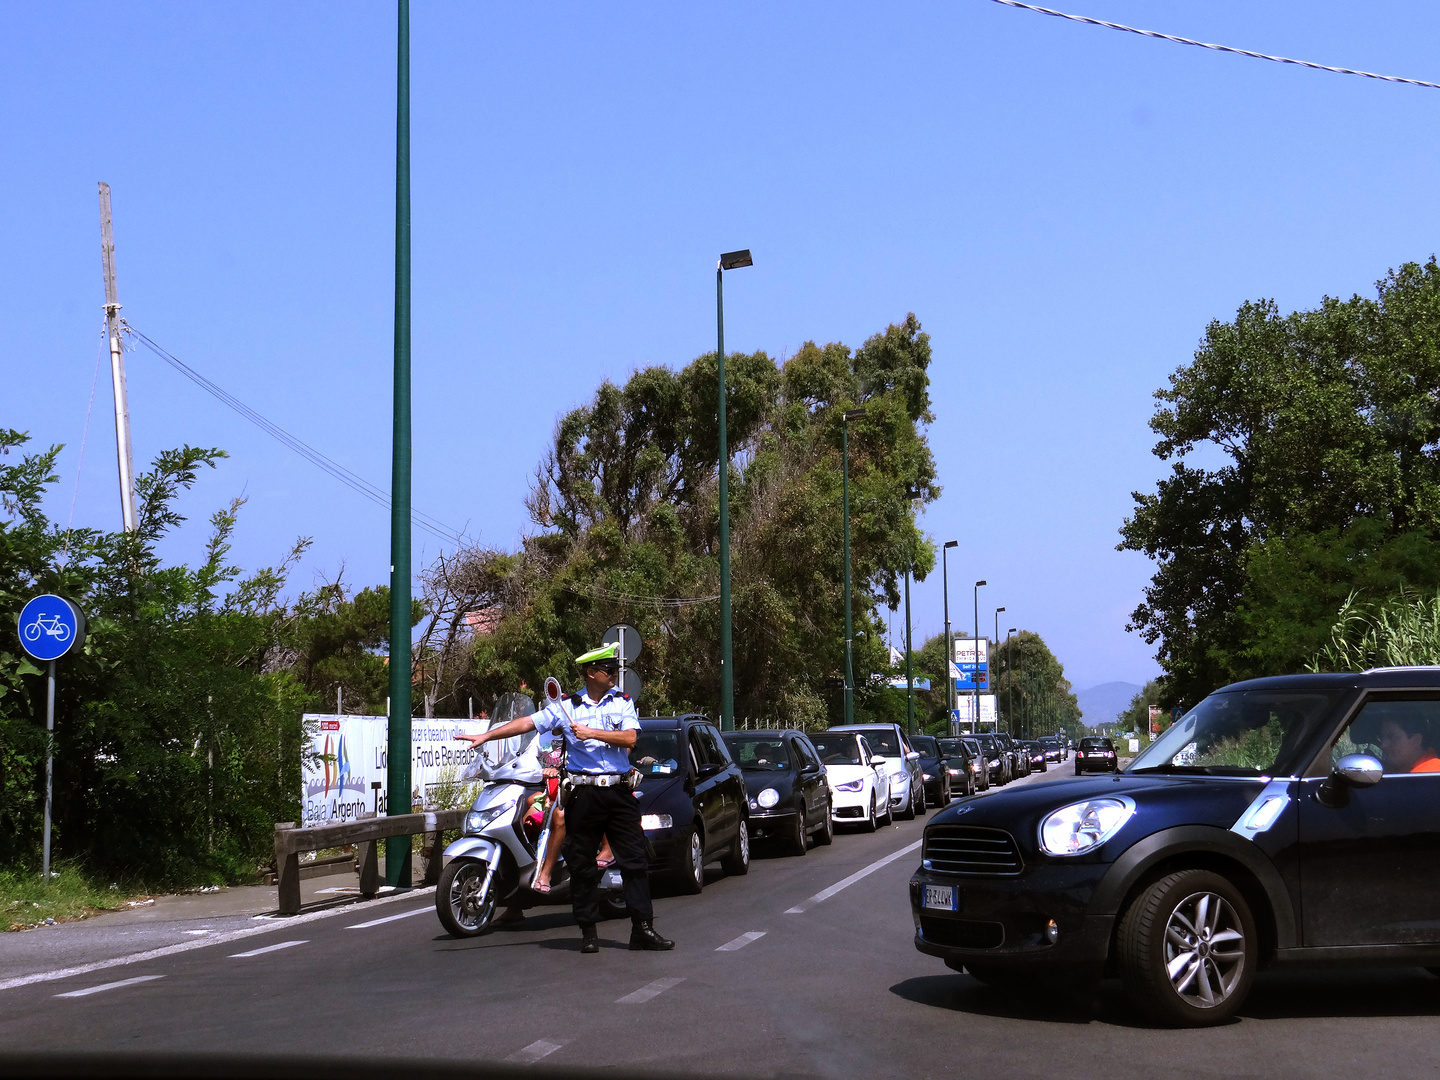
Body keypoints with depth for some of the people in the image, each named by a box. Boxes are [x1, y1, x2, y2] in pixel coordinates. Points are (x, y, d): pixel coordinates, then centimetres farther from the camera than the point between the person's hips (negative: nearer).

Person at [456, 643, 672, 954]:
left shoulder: (623, 702, 8)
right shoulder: (566, 706, 5)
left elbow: (630, 738, -6)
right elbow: (528, 723, 0)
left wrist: (592, 733, -12)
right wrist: (486, 736, -6)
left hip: (619, 791, 1)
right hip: (583, 793, -1)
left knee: (635, 860, -1)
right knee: (582, 865, 3)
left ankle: (642, 928, 3)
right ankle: (588, 931, 12)